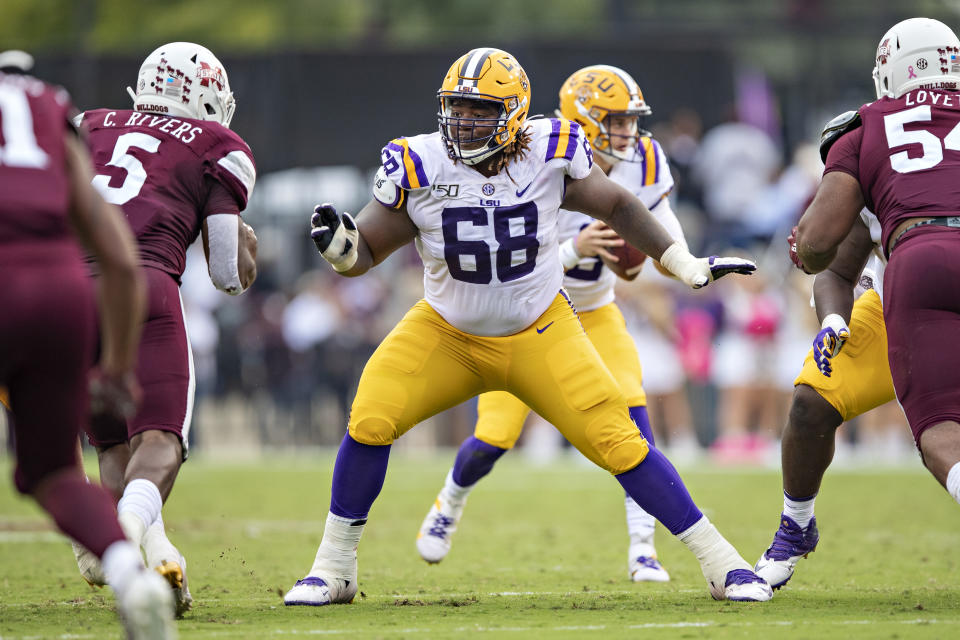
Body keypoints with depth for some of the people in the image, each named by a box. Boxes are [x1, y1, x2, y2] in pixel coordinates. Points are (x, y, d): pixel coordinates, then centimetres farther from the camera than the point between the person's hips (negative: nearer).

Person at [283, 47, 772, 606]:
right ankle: (335, 569, 0)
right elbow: (365, 252, -7)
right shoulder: (419, 167, -16)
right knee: (370, 423, -18)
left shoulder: (549, 153, -16)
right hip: (446, 334, 1)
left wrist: (686, 265, 3)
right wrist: (339, 245, -31)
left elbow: (618, 207, 3)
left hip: (540, 336, -1)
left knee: (618, 442, -10)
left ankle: (719, 561, 2)